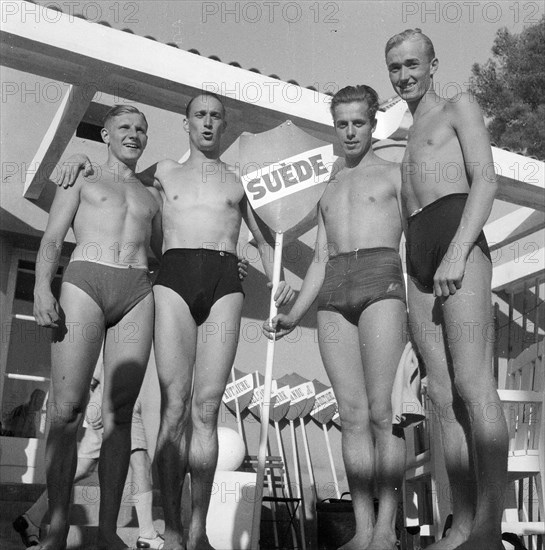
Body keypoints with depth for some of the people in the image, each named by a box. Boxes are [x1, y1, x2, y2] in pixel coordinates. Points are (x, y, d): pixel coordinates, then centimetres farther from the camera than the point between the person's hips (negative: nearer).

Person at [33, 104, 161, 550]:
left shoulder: (152, 196, 27)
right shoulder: (81, 178, 18)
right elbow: (52, 240, 8)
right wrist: (42, 287, -9)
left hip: (138, 294, 3)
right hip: (84, 283, -2)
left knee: (120, 412, -3)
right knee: (67, 408, -11)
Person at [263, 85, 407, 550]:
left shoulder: (395, 174, 15)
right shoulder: (329, 190, 29)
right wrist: (293, 316, 17)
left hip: (381, 280, -4)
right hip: (333, 294, 4)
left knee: (382, 411, -12)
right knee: (353, 415, -2)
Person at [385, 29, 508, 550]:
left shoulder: (459, 107, 13)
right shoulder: (406, 141, 32)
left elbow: (486, 180, -2)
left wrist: (458, 251, -16)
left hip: (458, 238, -7)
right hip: (417, 260, 7)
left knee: (472, 384, -17)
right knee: (443, 395, -1)